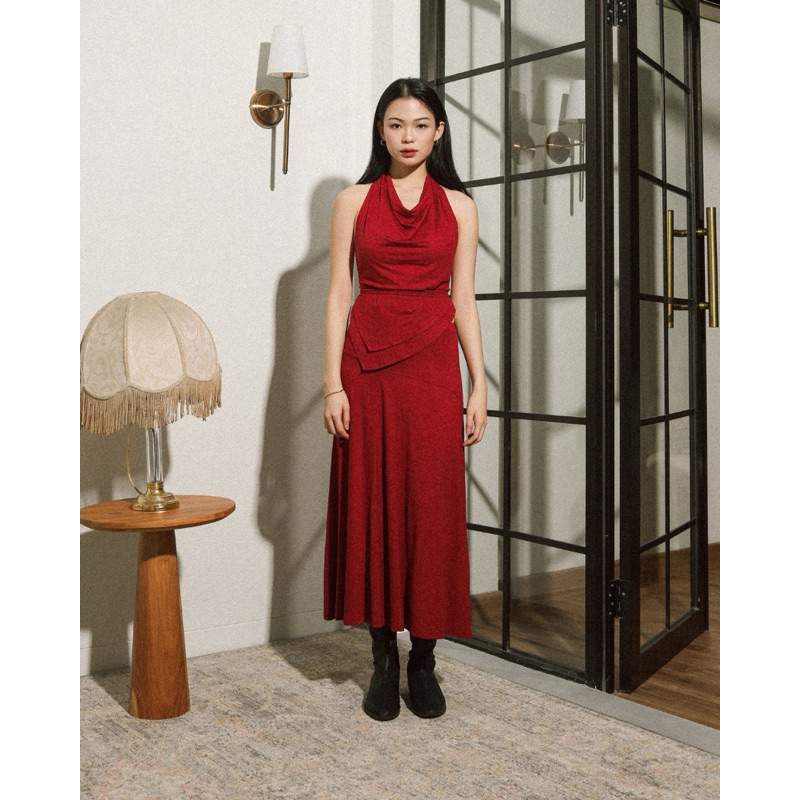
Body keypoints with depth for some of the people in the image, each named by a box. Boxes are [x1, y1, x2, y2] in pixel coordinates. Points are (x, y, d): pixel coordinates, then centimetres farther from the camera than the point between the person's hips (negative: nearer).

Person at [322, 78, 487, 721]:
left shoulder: (459, 207, 9)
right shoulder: (354, 202, 8)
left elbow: (464, 301, 8)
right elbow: (339, 295, 4)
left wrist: (479, 387, 2)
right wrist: (333, 383, -4)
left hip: (433, 366, 0)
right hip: (367, 366, 0)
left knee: (432, 508, 1)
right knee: (371, 504, 3)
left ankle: (424, 659, 15)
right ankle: (384, 658, 16)